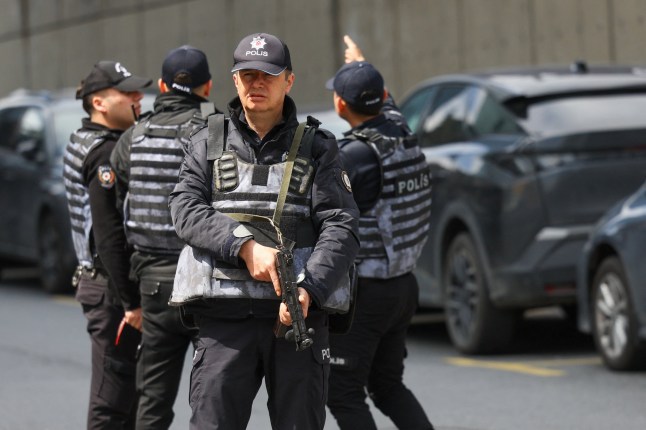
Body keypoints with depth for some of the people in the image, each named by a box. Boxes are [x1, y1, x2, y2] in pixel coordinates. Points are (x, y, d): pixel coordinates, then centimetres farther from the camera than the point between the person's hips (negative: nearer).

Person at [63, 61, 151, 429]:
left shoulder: (85, 146, 16)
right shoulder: (107, 153, -16)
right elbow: (110, 236, -22)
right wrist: (131, 302, -22)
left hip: (98, 279, 10)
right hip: (111, 288, -10)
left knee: (127, 391, 16)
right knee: (112, 400, -7)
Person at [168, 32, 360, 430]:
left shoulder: (317, 147, 10)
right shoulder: (207, 143, 13)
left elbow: (340, 226, -1)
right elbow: (187, 210, -1)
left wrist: (309, 288, -17)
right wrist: (245, 245, -17)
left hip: (298, 312, 0)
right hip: (225, 314, 0)